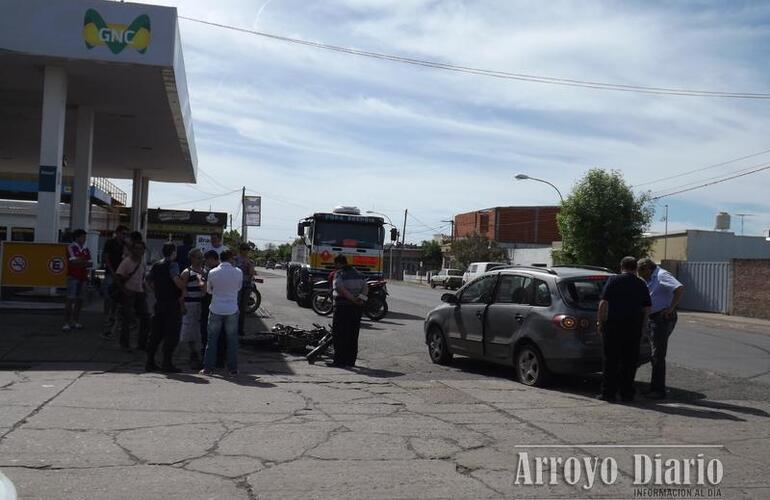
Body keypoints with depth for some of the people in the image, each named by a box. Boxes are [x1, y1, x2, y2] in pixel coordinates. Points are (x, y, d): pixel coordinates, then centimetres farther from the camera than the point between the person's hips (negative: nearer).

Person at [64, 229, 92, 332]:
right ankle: (67, 323, -6)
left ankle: (76, 321, 14)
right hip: (73, 276, -5)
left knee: (79, 300, 7)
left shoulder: (86, 250, 13)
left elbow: (89, 263, 7)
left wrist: (80, 262, -11)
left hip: (83, 277, 5)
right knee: (70, 299, -7)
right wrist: (84, 262, -2)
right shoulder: (71, 248, -4)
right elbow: (74, 261, -14)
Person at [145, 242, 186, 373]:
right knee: (171, 334, -2)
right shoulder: (172, 264, -11)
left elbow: (151, 283, 15)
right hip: (172, 302, -7)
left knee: (156, 333, 12)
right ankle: (167, 364, -2)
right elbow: (176, 279, -25)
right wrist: (184, 289, -9)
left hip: (159, 302, 7)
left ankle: (150, 362, 14)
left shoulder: (156, 265, 12)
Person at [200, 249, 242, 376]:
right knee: (232, 340, 9)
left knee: (212, 340, 10)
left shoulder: (212, 273, -5)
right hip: (232, 310, 0)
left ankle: (208, 368, 10)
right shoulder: (238, 272, -6)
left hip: (216, 310, 1)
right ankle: (233, 369, 12)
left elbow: (209, 290, 9)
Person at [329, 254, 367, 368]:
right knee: (353, 335, 11)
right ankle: (351, 360, 14)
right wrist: (360, 298, -5)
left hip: (343, 305, -6)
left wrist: (352, 299, -15)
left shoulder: (338, 273, -2)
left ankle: (339, 361, -5)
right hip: (357, 307, 6)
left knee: (339, 334, -2)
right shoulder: (357, 273, 16)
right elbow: (365, 286, 6)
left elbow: (341, 289, -17)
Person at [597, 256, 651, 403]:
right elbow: (647, 308, 10)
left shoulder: (613, 281, -3)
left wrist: (600, 322, -2)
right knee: (629, 361, 9)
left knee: (611, 360, 3)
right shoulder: (641, 284, 9)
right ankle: (627, 393, 12)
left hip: (613, 325, -3)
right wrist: (642, 326, 19)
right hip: (634, 327, 3)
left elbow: (604, 303, -9)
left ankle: (608, 392, 4)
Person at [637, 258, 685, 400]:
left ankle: (659, 390, -1)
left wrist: (671, 308, -25)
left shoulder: (662, 275, -13)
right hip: (655, 318, 10)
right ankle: (655, 388, 24)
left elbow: (680, 289, -28)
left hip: (663, 318, -10)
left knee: (658, 356, -6)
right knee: (655, 355, 15)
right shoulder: (652, 279, 17)